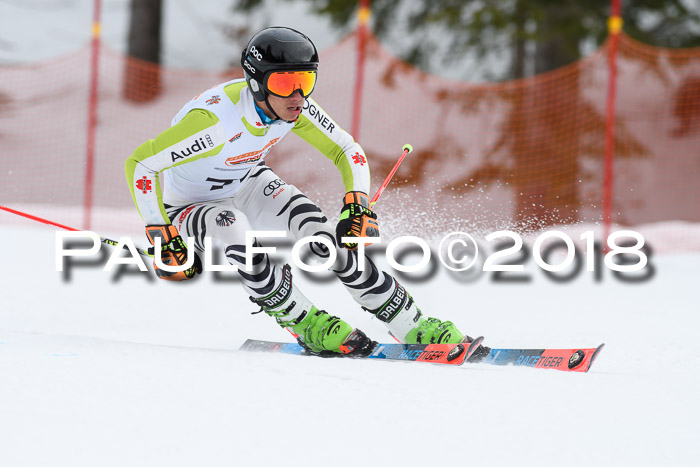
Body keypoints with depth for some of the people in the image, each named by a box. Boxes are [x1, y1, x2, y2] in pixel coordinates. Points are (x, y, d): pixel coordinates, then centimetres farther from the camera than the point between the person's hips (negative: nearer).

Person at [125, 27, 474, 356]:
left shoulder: (296, 107, -19)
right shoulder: (214, 120, -37)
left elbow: (347, 151, -5)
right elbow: (140, 164, -32)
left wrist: (358, 207, -20)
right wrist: (162, 238, -33)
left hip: (248, 184, 5)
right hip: (190, 206, -4)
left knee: (318, 232, -20)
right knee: (232, 228, -38)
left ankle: (412, 326, -14)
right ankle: (308, 325, -23)